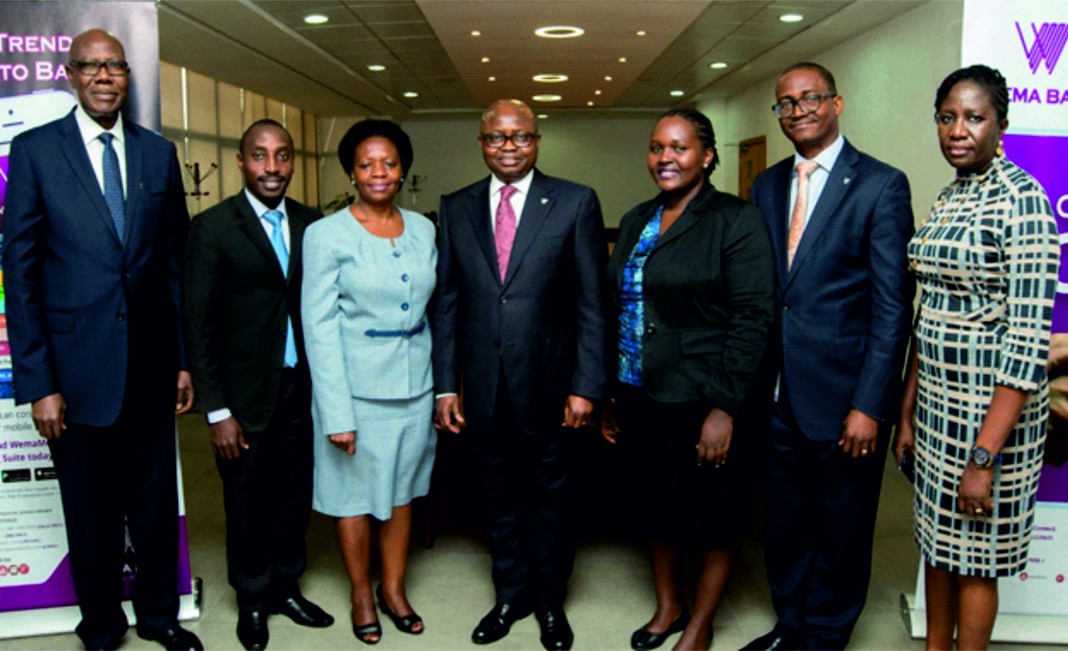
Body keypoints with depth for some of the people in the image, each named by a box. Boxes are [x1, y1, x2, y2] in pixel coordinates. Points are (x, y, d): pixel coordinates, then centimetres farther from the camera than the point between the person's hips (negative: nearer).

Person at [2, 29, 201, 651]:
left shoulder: (159, 152, 6)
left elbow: (176, 262, 8)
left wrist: (185, 360, 6)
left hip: (151, 364, 3)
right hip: (77, 366, -2)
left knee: (157, 500, 13)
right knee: (91, 511, 12)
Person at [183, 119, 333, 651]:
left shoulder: (310, 223, 3)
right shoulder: (212, 227, -8)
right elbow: (198, 325, -8)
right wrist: (217, 411, -10)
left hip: (301, 387, 3)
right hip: (245, 393, -3)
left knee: (294, 499, 14)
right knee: (247, 507, 12)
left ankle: (285, 586, 37)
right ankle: (252, 600, 34)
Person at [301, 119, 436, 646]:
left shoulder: (422, 229, 4)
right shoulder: (328, 234, -9)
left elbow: (430, 306, 10)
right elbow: (319, 325, -11)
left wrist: (443, 384, 4)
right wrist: (337, 413, -16)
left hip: (414, 384, 4)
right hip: (357, 386, -4)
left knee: (402, 490, 15)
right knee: (355, 494, 10)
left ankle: (393, 590, 33)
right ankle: (361, 594, 31)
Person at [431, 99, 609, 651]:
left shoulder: (575, 203, -4)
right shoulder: (456, 209, 4)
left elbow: (592, 303, -6)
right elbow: (446, 303, 5)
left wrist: (585, 385, -10)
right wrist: (445, 385, 1)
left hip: (548, 383, -2)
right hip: (484, 387, 2)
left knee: (550, 498, 14)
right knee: (500, 499, 16)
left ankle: (550, 601, 35)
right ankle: (511, 595, 37)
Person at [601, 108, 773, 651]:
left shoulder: (736, 221, -10)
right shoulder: (636, 221, 10)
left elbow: (752, 320, -15)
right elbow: (617, 310, 12)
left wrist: (724, 408, -20)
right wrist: (606, 394, 11)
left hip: (702, 403, -6)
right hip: (639, 397, 6)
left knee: (712, 516, 10)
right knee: (655, 505, 18)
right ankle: (667, 606, 39)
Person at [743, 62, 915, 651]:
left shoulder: (881, 185, -7)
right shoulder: (767, 186, 9)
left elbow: (893, 306, -11)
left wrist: (870, 407, -15)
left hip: (843, 398, -5)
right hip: (778, 396, 5)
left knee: (840, 531, 11)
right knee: (783, 524, 17)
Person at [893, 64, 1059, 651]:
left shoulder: (1021, 197, -16)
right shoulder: (946, 199, 8)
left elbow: (1029, 336, -20)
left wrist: (984, 457, -22)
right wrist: (907, 411, 11)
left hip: (993, 405, -7)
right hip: (935, 398, 7)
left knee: (974, 559, 8)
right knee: (936, 542, 19)